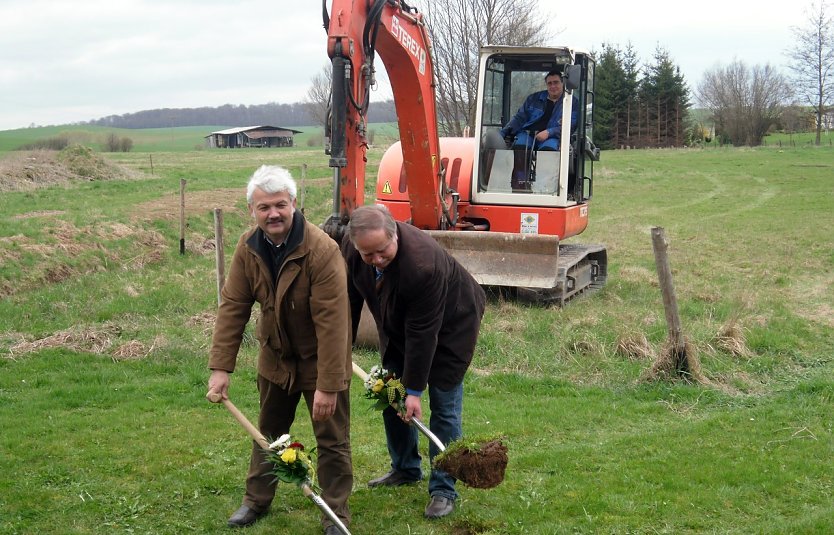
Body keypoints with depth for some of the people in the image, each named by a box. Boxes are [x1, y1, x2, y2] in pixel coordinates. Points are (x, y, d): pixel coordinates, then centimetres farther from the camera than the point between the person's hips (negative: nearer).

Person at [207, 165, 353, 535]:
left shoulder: (322, 250, -30)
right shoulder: (248, 247, -12)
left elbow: (331, 321, -30)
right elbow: (233, 306, -9)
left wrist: (328, 385, -30)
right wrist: (221, 367, -14)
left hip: (319, 359, -5)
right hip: (276, 356, 5)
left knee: (331, 440, 5)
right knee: (268, 433, 20)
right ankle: (257, 500, 37)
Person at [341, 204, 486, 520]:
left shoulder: (423, 263, -41)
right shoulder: (350, 248, -22)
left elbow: (422, 333, -34)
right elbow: (349, 298, -3)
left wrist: (414, 389, -27)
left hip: (449, 326, -6)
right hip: (398, 326, 7)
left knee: (444, 407, -6)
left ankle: (443, 490, 5)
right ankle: (405, 469, 30)